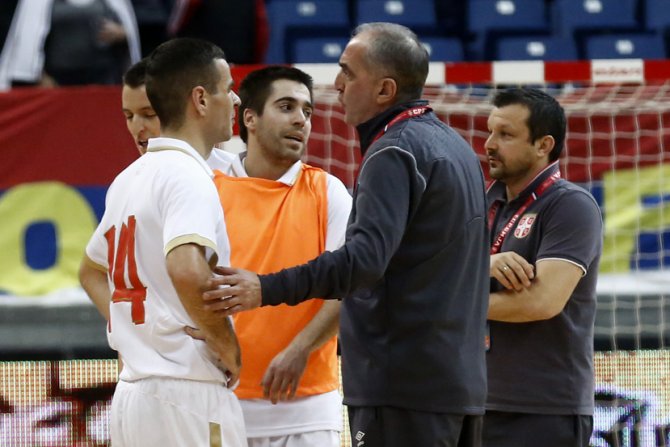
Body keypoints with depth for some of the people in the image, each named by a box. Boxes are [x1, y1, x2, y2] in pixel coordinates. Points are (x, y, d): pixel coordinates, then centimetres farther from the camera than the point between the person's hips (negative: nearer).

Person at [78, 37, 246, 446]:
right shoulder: (187, 174, -11)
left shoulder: (129, 179, 16)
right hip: (188, 394, -9)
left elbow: (92, 271, 30)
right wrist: (229, 348, -14)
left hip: (132, 392, 9)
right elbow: (187, 271, -27)